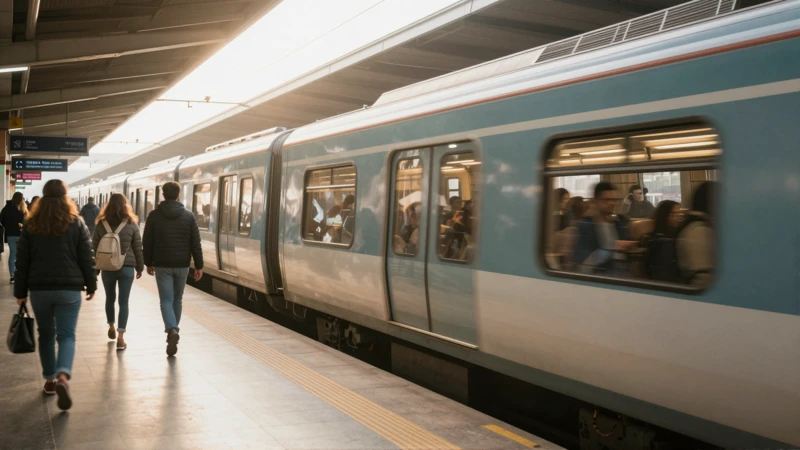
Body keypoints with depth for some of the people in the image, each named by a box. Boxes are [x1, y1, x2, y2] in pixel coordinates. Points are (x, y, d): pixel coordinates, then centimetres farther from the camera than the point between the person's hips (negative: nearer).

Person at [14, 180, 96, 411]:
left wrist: (20, 291, 9)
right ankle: (63, 377, -23)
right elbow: (87, 259, -1)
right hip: (69, 288, -2)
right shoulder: (77, 224, -1)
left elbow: (22, 261, 5)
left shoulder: (31, 225, 3)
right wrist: (91, 285, 8)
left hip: (39, 288, 2)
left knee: (46, 334, 17)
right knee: (66, 334, -1)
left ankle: (50, 379, 22)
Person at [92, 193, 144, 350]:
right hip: (126, 268, -2)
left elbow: (94, 247, 3)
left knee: (110, 298, 21)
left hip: (107, 268, 2)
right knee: (124, 302, 0)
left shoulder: (101, 224, -1)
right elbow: (138, 248, -1)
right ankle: (120, 336, -6)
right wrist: (140, 267, 9)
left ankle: (111, 327, 38)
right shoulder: (131, 223, -5)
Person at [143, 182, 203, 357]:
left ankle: (172, 330, -24)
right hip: (182, 265, 2)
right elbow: (195, 244, -2)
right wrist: (199, 266, 2)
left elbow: (148, 242, 1)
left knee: (166, 300, -2)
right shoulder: (188, 216, 0)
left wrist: (149, 263, 12)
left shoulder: (154, 216, -3)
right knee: (177, 300, 16)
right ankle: (173, 331, 26)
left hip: (162, 265, -2)